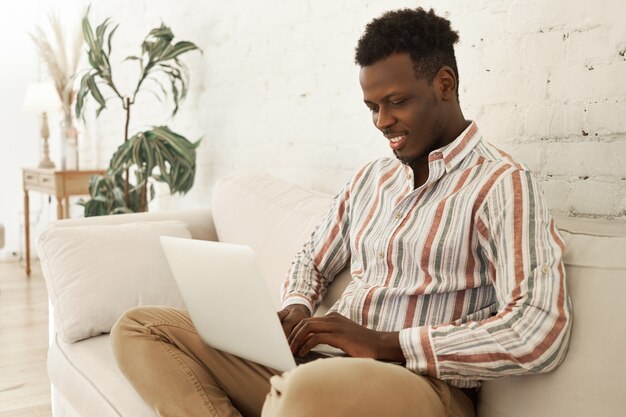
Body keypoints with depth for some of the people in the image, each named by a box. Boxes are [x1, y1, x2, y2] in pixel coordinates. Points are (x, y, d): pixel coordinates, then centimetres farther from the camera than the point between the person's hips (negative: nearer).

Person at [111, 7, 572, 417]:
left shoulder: (502, 184, -7)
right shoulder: (370, 179, 16)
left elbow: (540, 333, -18)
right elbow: (312, 262, 25)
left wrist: (383, 343, -20)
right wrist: (295, 312, 0)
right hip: (316, 360, 8)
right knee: (140, 328, -2)